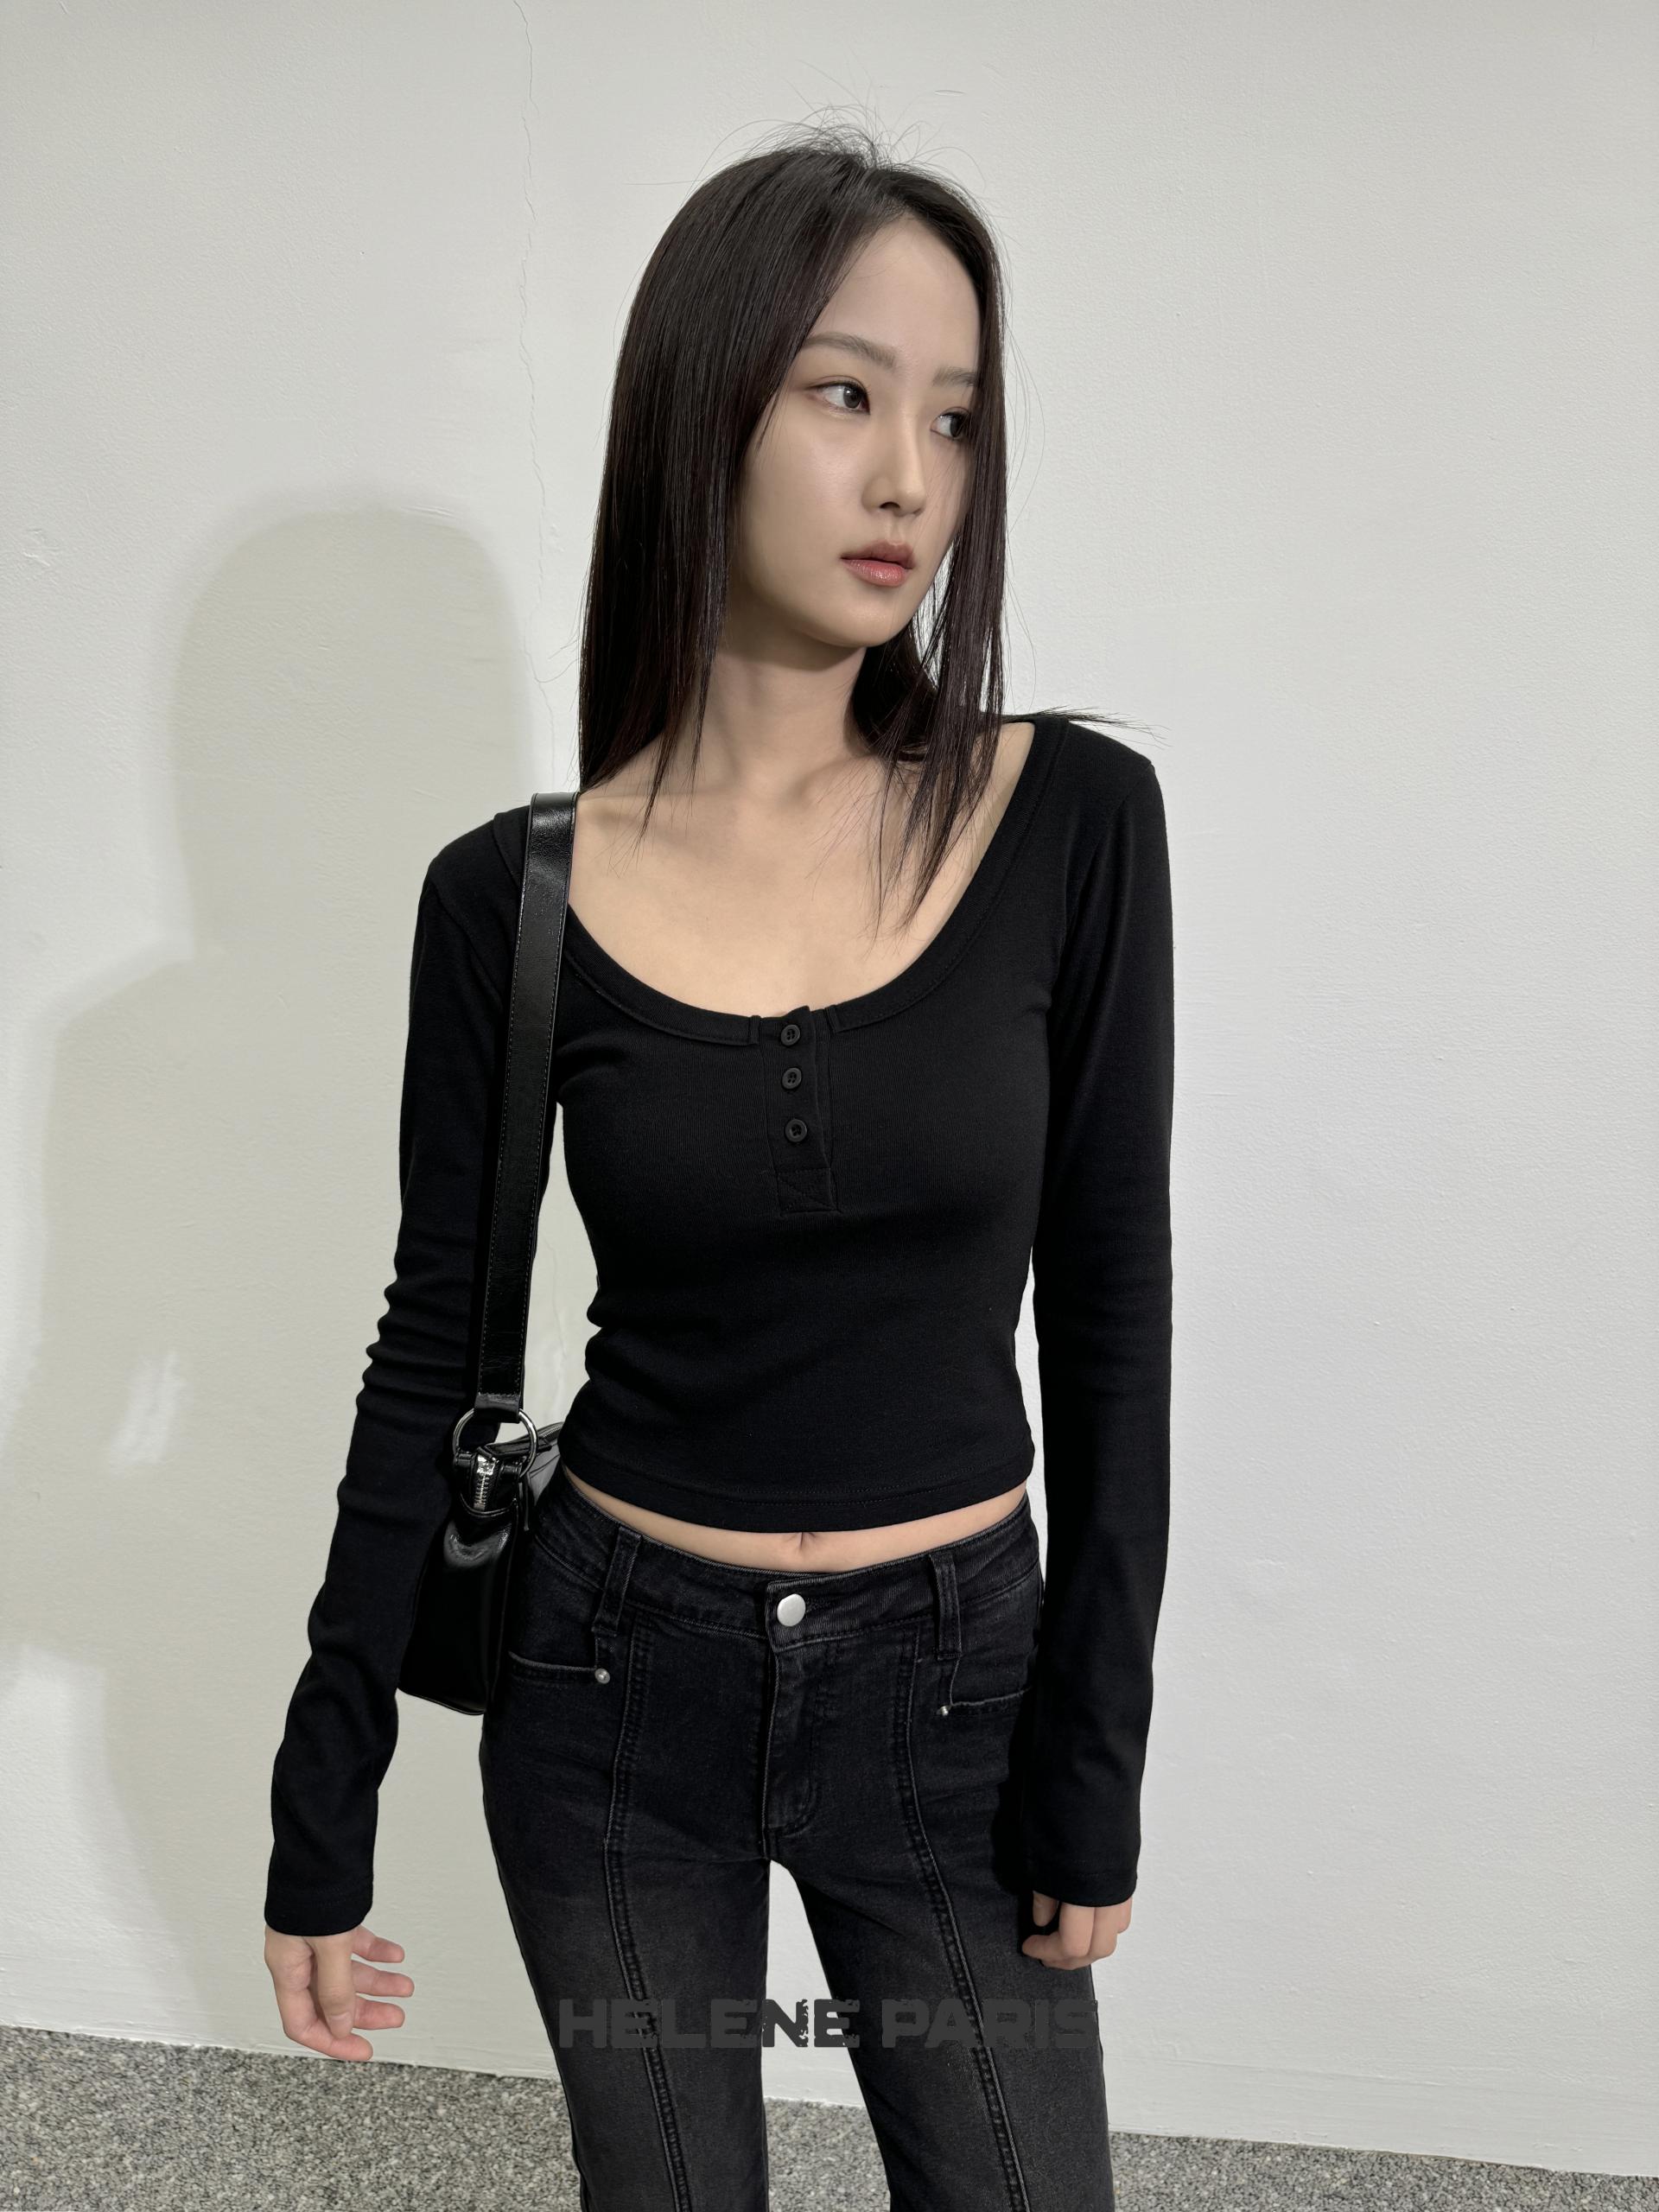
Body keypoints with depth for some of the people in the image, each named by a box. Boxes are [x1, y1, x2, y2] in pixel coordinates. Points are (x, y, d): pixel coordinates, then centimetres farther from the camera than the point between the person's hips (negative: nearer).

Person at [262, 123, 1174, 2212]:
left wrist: (1097, 1761, -3)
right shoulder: (513, 892, -10)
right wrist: (321, 1808, 0)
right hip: (616, 1675, 0)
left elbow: (1109, 1310, -5)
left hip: (957, 1673, 0)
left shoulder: (1071, 819, -10)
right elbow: (432, 1351, -2)